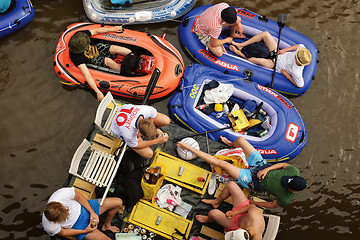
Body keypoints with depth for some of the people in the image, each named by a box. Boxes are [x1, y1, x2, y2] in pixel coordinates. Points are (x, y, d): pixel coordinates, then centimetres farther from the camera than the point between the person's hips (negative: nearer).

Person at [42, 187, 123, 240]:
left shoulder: (63, 193, -34)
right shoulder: (50, 227, -34)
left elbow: (79, 196, -13)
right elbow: (63, 232, -13)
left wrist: (92, 212, -12)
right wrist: (85, 231, -16)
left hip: (83, 207, 3)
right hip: (77, 225, -3)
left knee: (118, 202, 0)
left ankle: (106, 225, 26)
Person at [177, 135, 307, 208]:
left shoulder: (285, 199, -26)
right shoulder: (294, 171, -18)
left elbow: (272, 205, -12)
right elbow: (283, 164, -4)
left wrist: (253, 202, -8)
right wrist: (267, 169, -18)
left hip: (252, 181, -5)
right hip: (261, 164, 5)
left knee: (222, 163, -13)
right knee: (240, 139, -2)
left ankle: (190, 148, -1)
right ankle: (232, 144, 40)